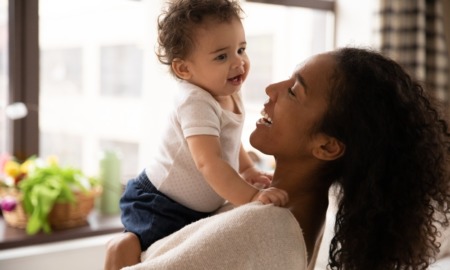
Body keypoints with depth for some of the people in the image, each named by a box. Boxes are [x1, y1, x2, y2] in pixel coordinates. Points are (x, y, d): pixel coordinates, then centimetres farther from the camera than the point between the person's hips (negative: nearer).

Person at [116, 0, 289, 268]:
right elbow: (209, 162, -39)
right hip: (159, 207, -9)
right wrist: (251, 197, -44)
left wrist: (248, 170, 3)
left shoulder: (231, 95, -1)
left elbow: (231, 142, 17)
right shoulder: (196, 103, -29)